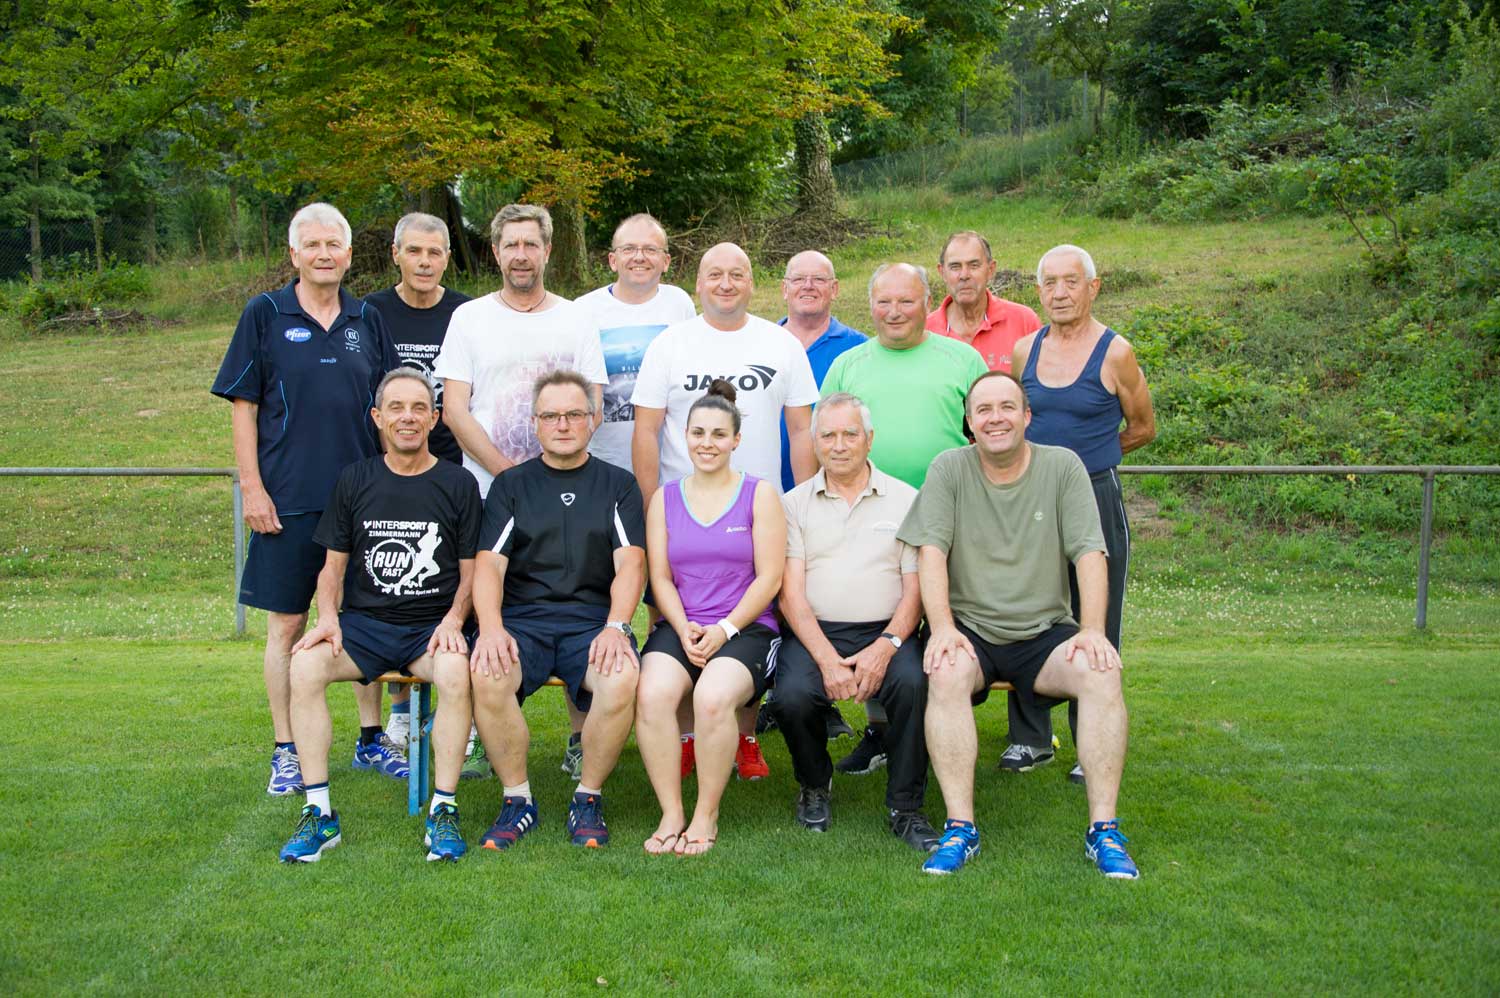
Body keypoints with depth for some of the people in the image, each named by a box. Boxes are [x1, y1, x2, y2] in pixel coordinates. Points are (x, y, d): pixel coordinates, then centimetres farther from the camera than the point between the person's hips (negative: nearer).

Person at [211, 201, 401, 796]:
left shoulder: (367, 320, 9)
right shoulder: (265, 314, 0)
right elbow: (243, 406, -1)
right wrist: (252, 487, -8)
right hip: (289, 500, -3)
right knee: (286, 624, 4)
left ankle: (371, 739, 22)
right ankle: (286, 752, 15)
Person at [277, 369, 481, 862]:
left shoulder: (457, 484, 4)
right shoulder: (355, 480, 9)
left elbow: (471, 571, 5)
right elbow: (333, 565, 11)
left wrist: (453, 621, -13)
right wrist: (328, 618, -8)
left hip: (432, 626, -2)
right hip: (364, 622, 2)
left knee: (456, 672, -34)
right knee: (306, 664, -27)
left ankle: (443, 809, -21)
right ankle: (318, 812, -18)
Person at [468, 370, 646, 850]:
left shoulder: (618, 484, 14)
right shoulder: (511, 484, 15)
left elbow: (630, 563, 1)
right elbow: (489, 563, 4)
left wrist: (615, 627, -17)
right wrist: (491, 627, -16)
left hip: (592, 621, -1)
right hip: (521, 619, 1)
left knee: (622, 680, -33)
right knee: (486, 677, -31)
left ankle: (588, 798, -8)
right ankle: (518, 800, -9)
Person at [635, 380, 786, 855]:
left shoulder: (760, 494, 7)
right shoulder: (665, 498, 15)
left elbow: (769, 578, 0)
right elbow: (660, 578, 10)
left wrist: (725, 629, -11)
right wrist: (684, 630, -7)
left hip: (746, 628, -2)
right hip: (680, 628, 3)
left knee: (713, 697, -33)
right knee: (652, 694, -30)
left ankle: (706, 817, -14)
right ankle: (671, 814, -16)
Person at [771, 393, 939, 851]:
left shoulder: (905, 499, 10)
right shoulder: (794, 503, 10)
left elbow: (915, 588, 4)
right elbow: (790, 593, 0)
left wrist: (886, 646, -15)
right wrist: (827, 658, -15)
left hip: (886, 632, 0)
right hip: (814, 633, 0)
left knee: (914, 683, -32)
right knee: (792, 695, -29)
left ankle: (905, 807, -11)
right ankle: (815, 787, 5)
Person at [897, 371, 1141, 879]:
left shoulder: (1063, 466, 4)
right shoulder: (949, 468, 2)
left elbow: (1089, 553, -2)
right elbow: (931, 551, -6)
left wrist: (1092, 630, -16)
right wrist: (941, 627, -20)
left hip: (1045, 631, 1)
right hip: (970, 629, -1)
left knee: (1102, 672, -27)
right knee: (946, 673, -33)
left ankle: (1104, 828, -19)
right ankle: (960, 828, -27)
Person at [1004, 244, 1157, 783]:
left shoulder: (1115, 352, -5)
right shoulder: (1025, 350, 6)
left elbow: (1143, 427, 6)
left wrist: (1085, 457, 11)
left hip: (1095, 500, -4)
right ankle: (1031, 738, 21)